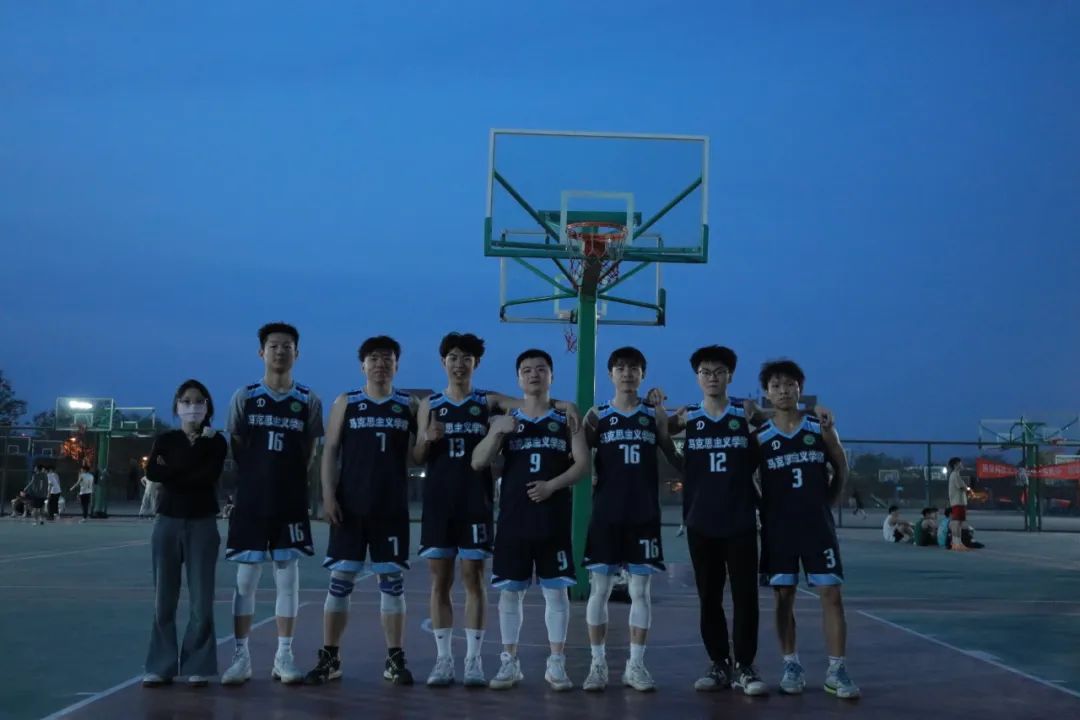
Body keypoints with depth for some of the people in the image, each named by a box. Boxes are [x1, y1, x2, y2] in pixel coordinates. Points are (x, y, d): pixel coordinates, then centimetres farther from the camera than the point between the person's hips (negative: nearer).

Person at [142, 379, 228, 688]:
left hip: (203, 524, -1)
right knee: (164, 599, 3)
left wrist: (172, 473, -9)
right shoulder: (166, 440, 7)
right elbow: (152, 472, -12)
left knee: (201, 600, -2)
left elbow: (209, 476, -15)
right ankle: (161, 666, 9)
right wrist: (196, 449, -10)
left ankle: (197, 666, 5)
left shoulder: (216, 442, 4)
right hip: (168, 522, 2)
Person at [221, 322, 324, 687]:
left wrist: (289, 481, 1)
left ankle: (284, 655, 11)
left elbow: (309, 454, 8)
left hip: (291, 502, 0)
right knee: (245, 577, 2)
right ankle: (241, 655, 8)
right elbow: (236, 448, 6)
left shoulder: (309, 401, 4)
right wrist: (258, 479, 0)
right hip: (251, 500, 0)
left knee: (287, 575, 4)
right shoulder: (244, 397, 3)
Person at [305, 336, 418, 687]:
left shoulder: (409, 405, 8)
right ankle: (329, 658, 8)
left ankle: (395, 659, 9)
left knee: (392, 580, 3)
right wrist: (328, 495, -7)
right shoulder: (346, 403, 6)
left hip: (392, 506, 1)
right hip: (351, 504, -1)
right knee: (341, 579, 0)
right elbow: (330, 450, 2)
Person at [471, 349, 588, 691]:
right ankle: (509, 662, 12)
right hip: (513, 517, 1)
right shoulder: (505, 420, 9)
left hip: (554, 518, -1)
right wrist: (496, 432, -16)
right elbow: (478, 463, 0)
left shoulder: (567, 419, 6)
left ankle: (556, 663, 8)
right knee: (509, 591, 3)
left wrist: (552, 485, -16)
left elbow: (582, 464, -2)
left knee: (556, 590, 1)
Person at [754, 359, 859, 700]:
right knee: (783, 596, 5)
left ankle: (836, 670, 0)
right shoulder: (760, 437, -1)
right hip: (778, 528, 0)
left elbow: (841, 469, 12)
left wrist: (826, 502, 8)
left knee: (831, 594, -3)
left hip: (817, 525, 0)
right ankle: (791, 666, 14)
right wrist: (765, 510, -2)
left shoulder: (822, 429, 1)